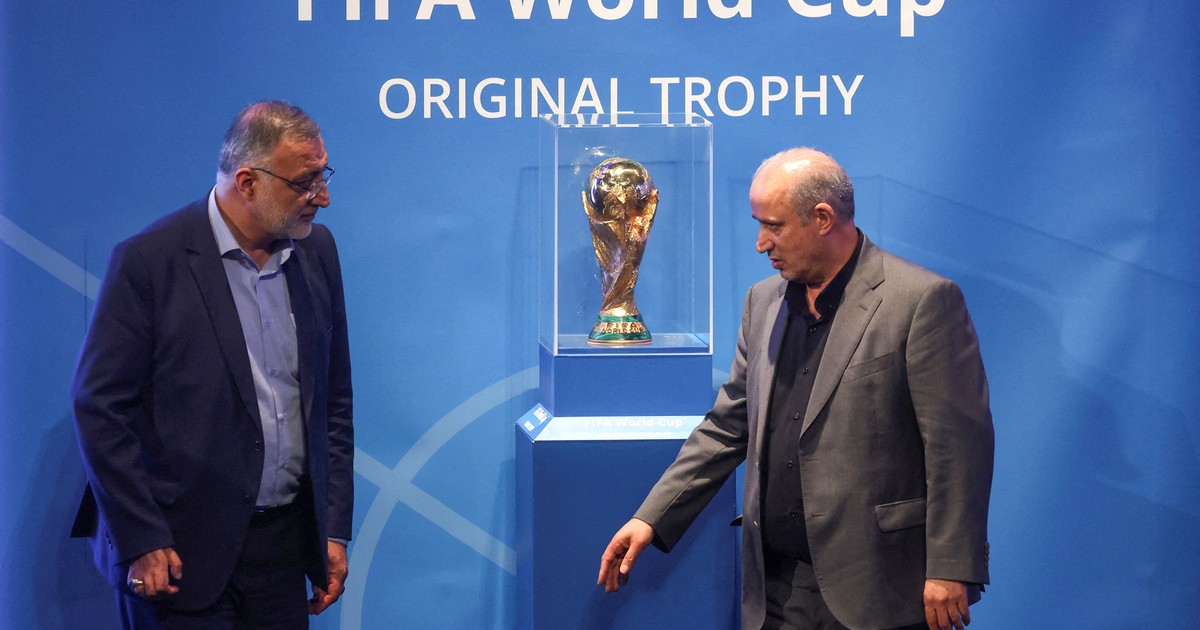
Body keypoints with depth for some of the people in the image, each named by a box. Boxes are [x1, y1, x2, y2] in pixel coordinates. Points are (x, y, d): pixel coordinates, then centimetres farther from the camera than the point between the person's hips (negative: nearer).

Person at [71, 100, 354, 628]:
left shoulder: (316, 250, 6)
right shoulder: (148, 260, -11)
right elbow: (98, 407, -10)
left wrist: (335, 529, 9)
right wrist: (140, 543, -12)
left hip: (285, 542, 5)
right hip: (180, 552, -5)